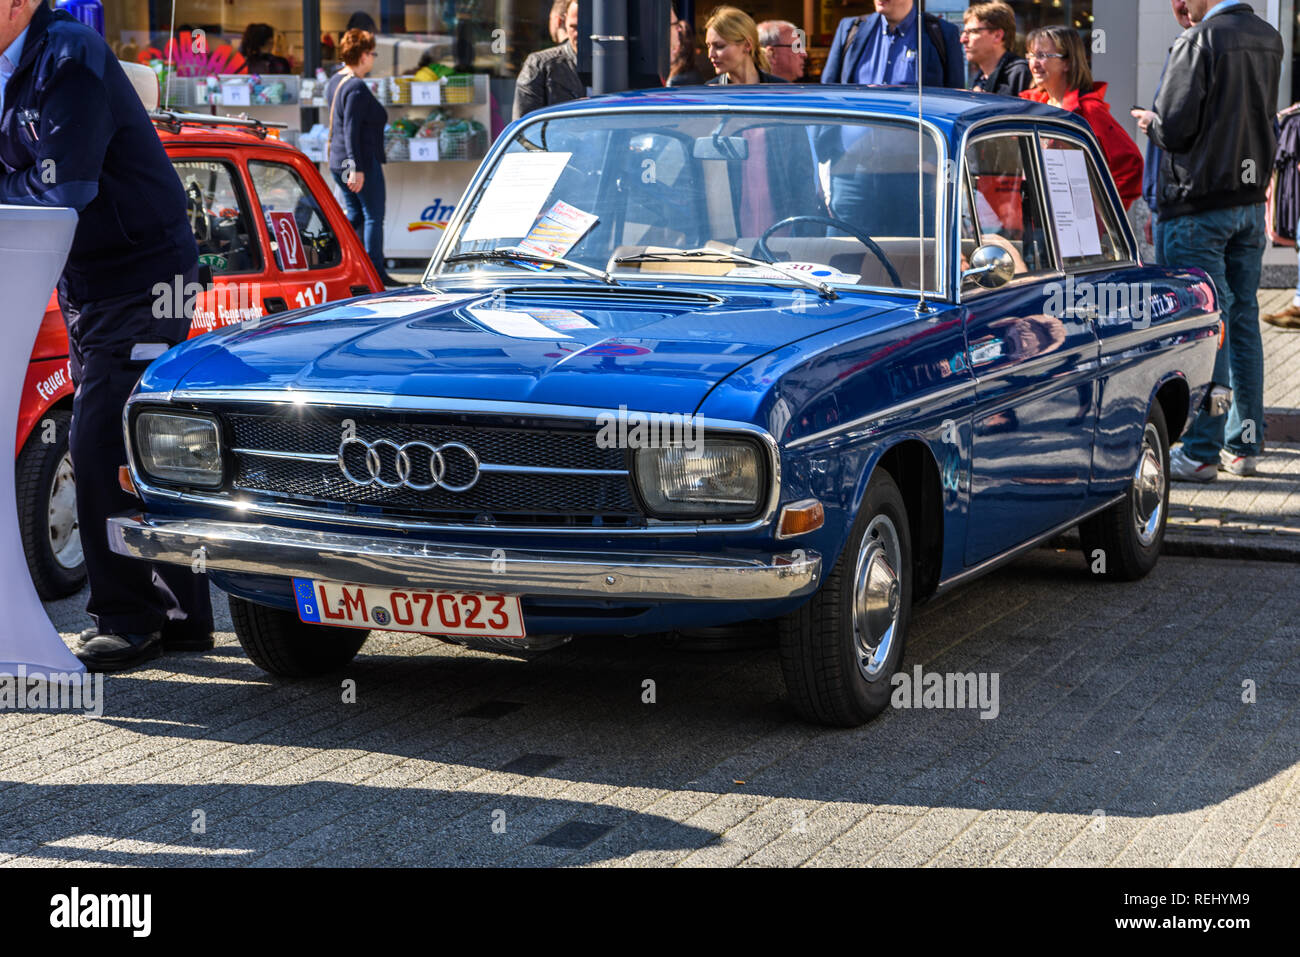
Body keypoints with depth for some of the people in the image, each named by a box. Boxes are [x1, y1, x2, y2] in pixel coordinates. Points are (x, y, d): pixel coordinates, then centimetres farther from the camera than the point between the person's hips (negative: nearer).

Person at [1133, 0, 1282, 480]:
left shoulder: (1200, 40, -15)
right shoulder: (1269, 38, 9)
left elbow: (1174, 128, -18)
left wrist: (1150, 121, 4)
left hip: (1199, 202, -7)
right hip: (1251, 200, 7)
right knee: (1244, 321, 11)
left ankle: (1202, 452, 0)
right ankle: (1245, 445, 17)